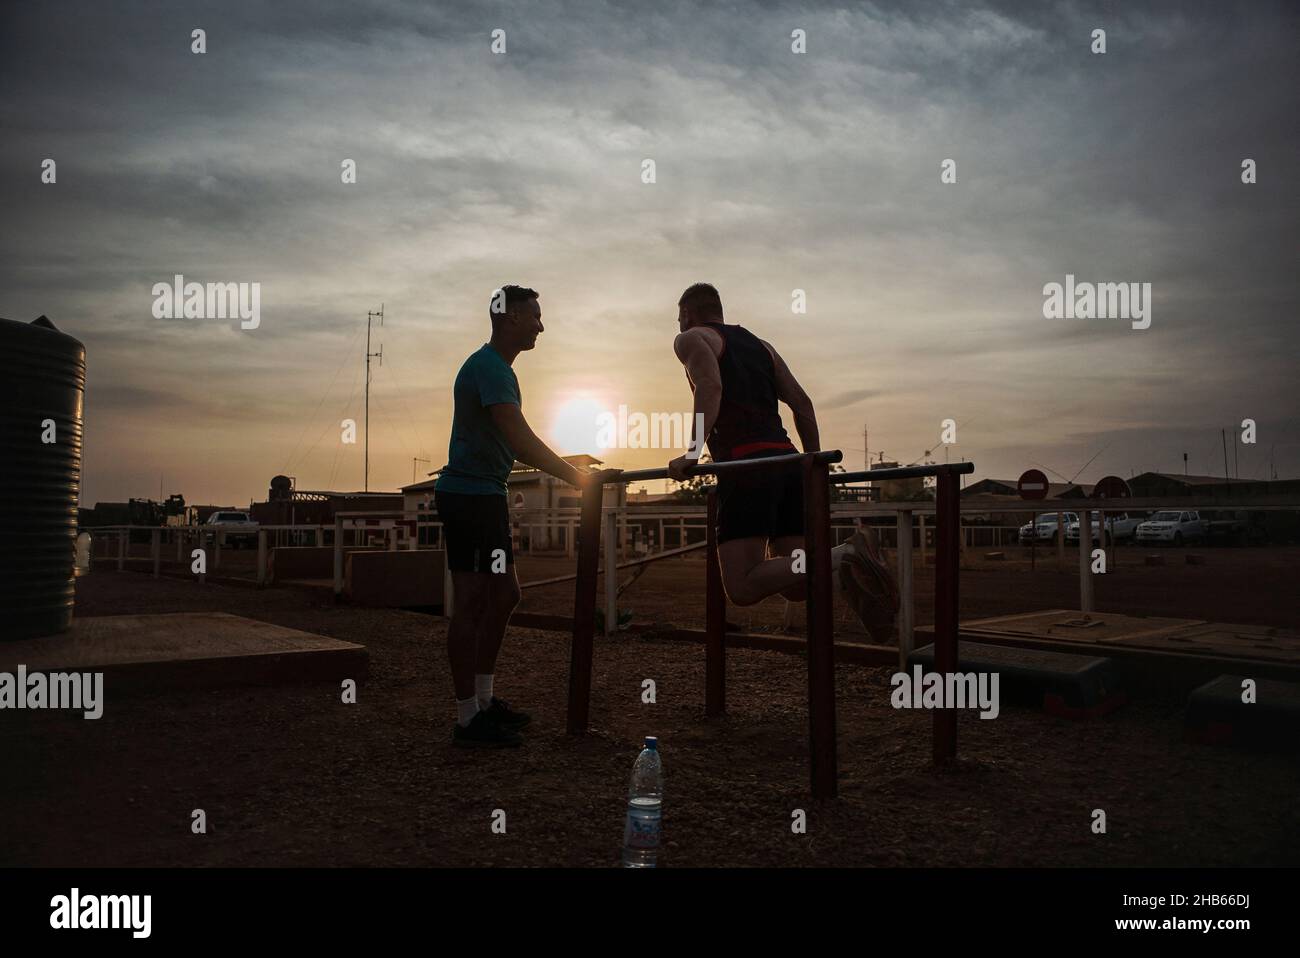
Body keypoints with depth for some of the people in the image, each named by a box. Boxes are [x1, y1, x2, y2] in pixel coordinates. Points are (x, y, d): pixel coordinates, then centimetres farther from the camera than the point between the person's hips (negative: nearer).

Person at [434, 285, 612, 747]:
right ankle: (468, 719, 0)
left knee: (503, 596, 14)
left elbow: (514, 444, 23)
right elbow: (521, 440, -24)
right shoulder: (489, 367, -14)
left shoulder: (496, 368, 19)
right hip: (469, 495, -11)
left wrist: (570, 468, 19)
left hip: (485, 496, 11)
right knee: (472, 603, -7)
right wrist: (575, 476, -21)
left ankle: (484, 700, 23)